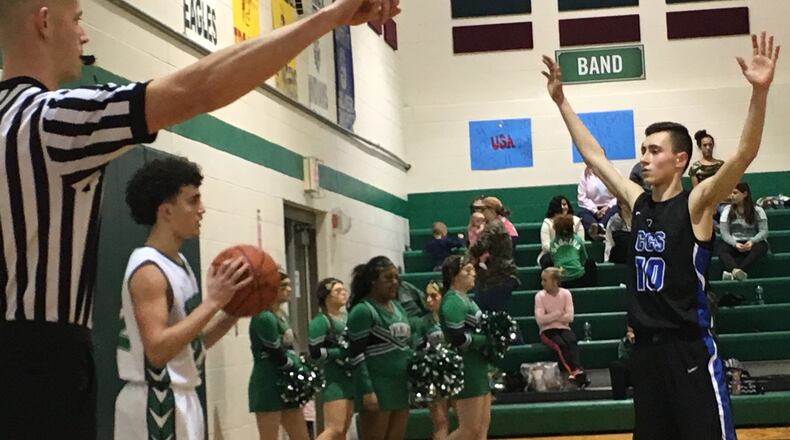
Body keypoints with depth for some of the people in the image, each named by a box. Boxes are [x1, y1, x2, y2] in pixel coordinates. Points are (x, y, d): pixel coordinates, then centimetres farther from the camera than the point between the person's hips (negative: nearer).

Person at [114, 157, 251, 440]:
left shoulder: (179, 263, 12)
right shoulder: (148, 270, -16)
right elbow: (158, 350, -26)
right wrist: (213, 302, -24)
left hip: (180, 401, 10)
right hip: (155, 405, -10)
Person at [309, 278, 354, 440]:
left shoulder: (348, 318, 13)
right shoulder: (320, 321, -10)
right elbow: (316, 353, -17)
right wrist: (343, 352, -17)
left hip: (350, 379, 8)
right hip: (334, 381, -8)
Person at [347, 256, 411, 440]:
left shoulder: (397, 307, 15)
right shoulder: (363, 310, -11)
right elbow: (356, 353, -15)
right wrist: (367, 390, -20)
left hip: (401, 385, 8)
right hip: (377, 387, -8)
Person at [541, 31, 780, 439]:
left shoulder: (696, 205, -9)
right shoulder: (638, 203, 8)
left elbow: (745, 154, -22)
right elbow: (593, 156, 17)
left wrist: (760, 91, -34)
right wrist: (561, 102, 18)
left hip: (689, 349, -6)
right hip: (646, 348, 6)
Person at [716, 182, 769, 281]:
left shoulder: (757, 210, -1)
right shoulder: (727, 210, 3)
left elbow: (764, 231, -8)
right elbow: (724, 232, -4)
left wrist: (752, 241, -28)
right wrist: (735, 244, -24)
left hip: (752, 243, -1)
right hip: (733, 244, 1)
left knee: (761, 247, -35)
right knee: (719, 246, -31)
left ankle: (731, 271, -50)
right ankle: (736, 271, -58)